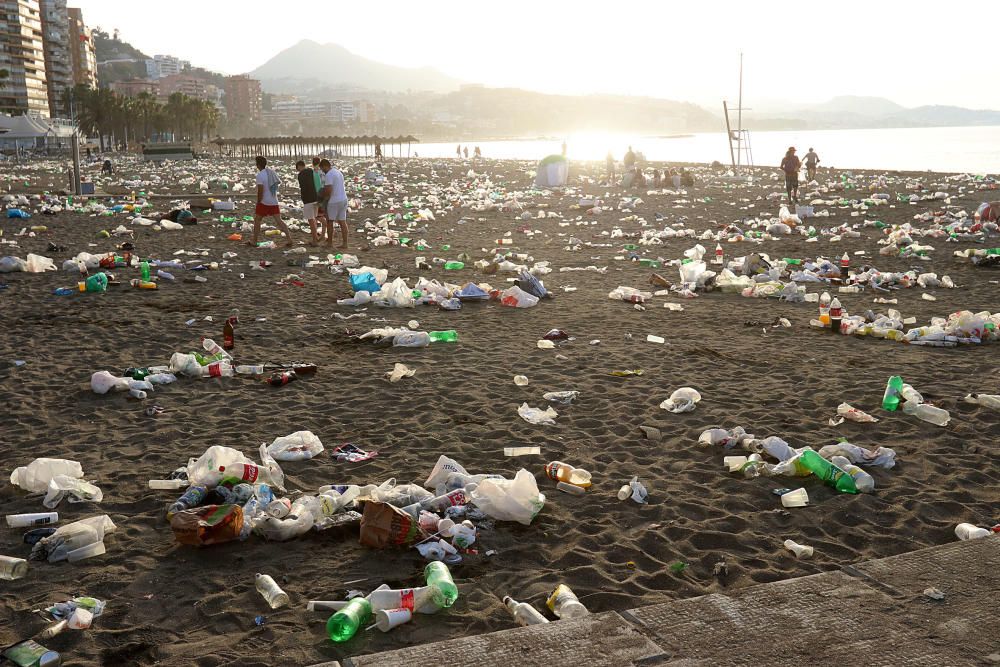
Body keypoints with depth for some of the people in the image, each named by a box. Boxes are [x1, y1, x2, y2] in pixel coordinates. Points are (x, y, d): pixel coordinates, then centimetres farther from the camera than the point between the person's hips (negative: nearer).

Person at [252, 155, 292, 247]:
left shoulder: (260, 175, -15)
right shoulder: (272, 172, 7)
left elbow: (260, 191, -19)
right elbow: (279, 183, 17)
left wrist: (258, 202, -10)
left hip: (264, 202, -6)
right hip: (274, 202, 6)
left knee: (257, 220, 10)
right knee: (279, 221, 4)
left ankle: (254, 241, 15)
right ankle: (289, 239, -7)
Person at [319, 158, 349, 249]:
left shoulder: (329, 175, -15)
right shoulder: (338, 172, 14)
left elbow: (328, 190, -21)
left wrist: (324, 198, -3)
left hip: (334, 201, -8)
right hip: (343, 199, 8)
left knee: (329, 221, 8)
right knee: (342, 222, 6)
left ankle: (330, 242, 14)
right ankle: (344, 243, 6)